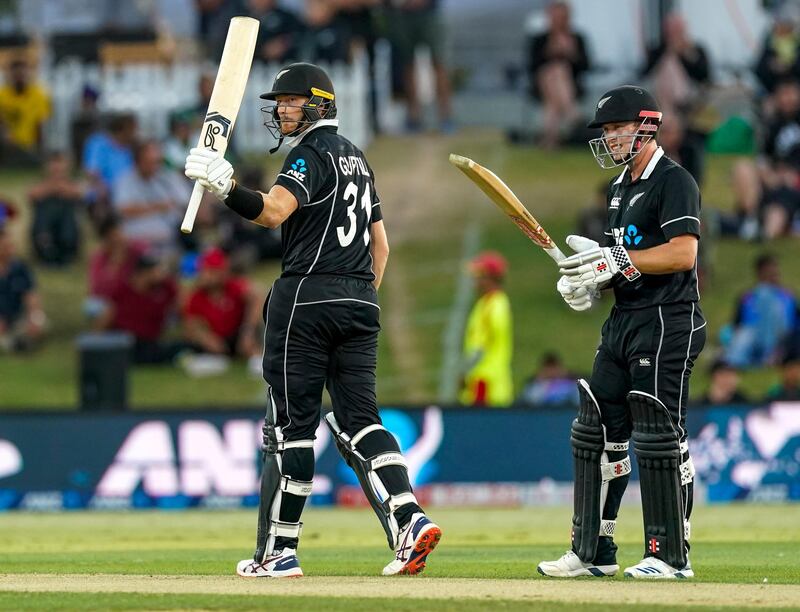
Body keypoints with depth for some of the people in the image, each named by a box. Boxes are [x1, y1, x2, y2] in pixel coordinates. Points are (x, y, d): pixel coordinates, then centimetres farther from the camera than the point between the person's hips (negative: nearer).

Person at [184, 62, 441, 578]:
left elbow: (272, 211, -26)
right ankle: (409, 518, -17)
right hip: (360, 303, 8)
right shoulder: (357, 159, 20)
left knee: (290, 424, -2)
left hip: (307, 298, -8)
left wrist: (224, 185, -39)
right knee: (358, 418, 3)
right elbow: (380, 242, 23)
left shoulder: (311, 155, -8)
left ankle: (278, 552, 0)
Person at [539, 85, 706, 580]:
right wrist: (589, 278, 5)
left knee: (658, 437, -10)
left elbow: (682, 254, -21)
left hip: (668, 322, -10)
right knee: (597, 432, 8)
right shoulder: (621, 188, 19)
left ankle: (672, 556, -5)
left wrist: (616, 260, -22)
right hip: (624, 321, 10)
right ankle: (593, 551, 13)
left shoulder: (674, 182, -10)